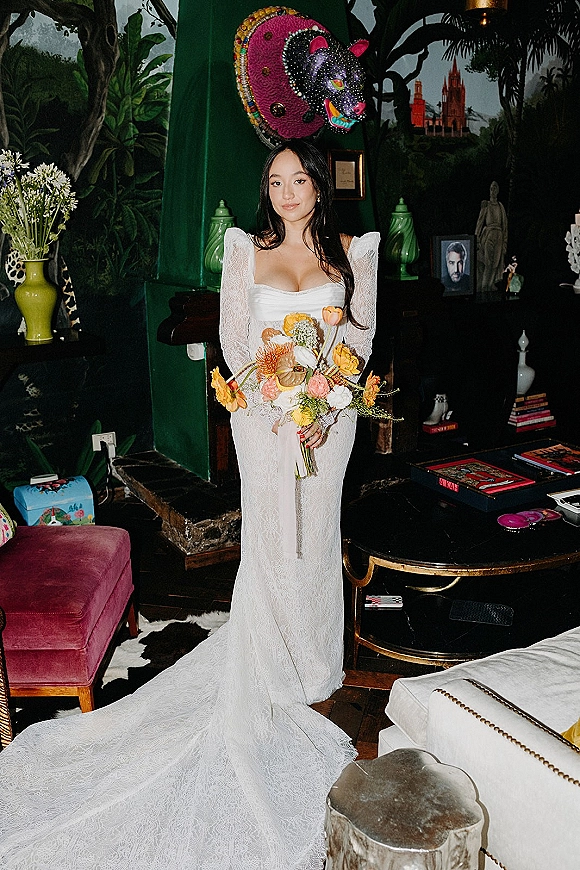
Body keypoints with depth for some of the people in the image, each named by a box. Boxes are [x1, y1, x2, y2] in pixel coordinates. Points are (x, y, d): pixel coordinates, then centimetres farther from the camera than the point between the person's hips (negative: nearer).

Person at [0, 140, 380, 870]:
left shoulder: (351, 253, 5)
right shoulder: (247, 251, 2)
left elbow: (360, 334, 2)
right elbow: (234, 339, -2)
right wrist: (274, 412, -15)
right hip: (263, 415, -1)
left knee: (316, 535, 11)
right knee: (268, 542, 2)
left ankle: (311, 660, 30)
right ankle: (269, 671, 20)